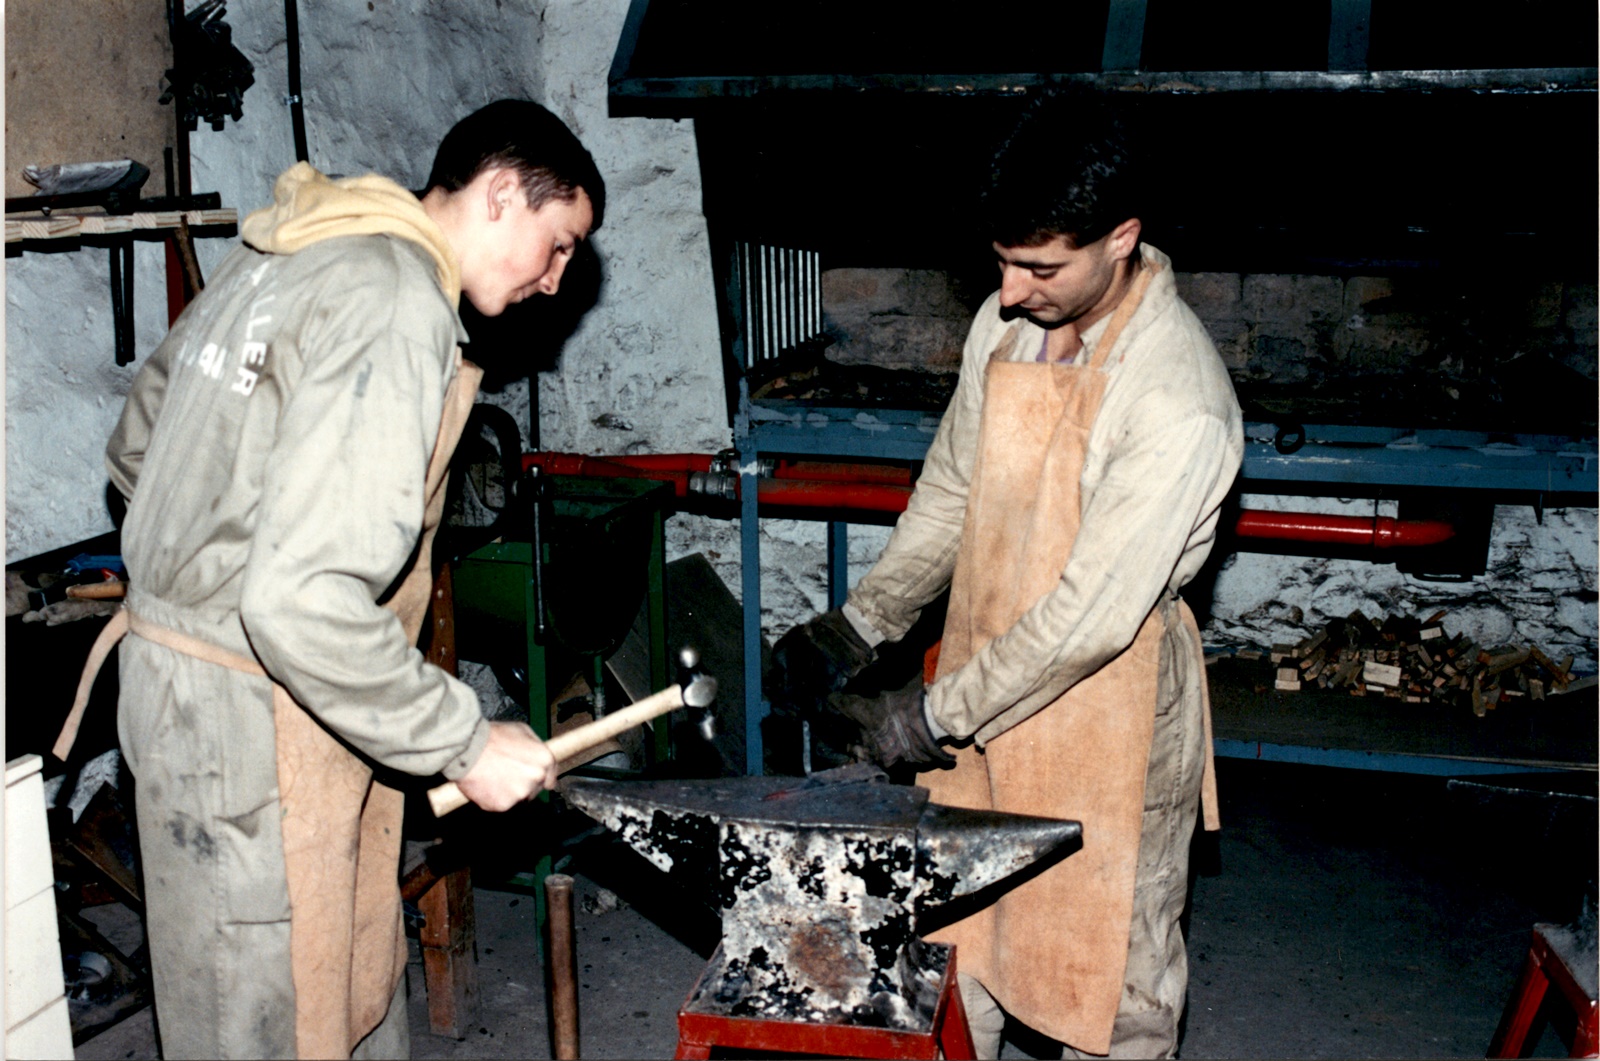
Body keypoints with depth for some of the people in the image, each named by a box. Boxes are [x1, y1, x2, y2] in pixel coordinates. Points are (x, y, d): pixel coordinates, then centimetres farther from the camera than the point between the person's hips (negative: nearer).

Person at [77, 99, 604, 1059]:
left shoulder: (276, 259, 8)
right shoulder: (399, 306, -23)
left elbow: (136, 450, 18)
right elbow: (304, 601, -30)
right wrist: (466, 743, -22)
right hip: (253, 726, -10)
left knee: (360, 977, 21)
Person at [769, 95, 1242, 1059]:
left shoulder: (1180, 401, -25)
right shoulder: (1008, 323, -1)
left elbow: (1094, 614, -25)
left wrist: (938, 714, -19)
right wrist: (858, 626, 5)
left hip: (1105, 704, -6)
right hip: (983, 671, 7)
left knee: (1112, 952, 12)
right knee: (952, 929, 19)